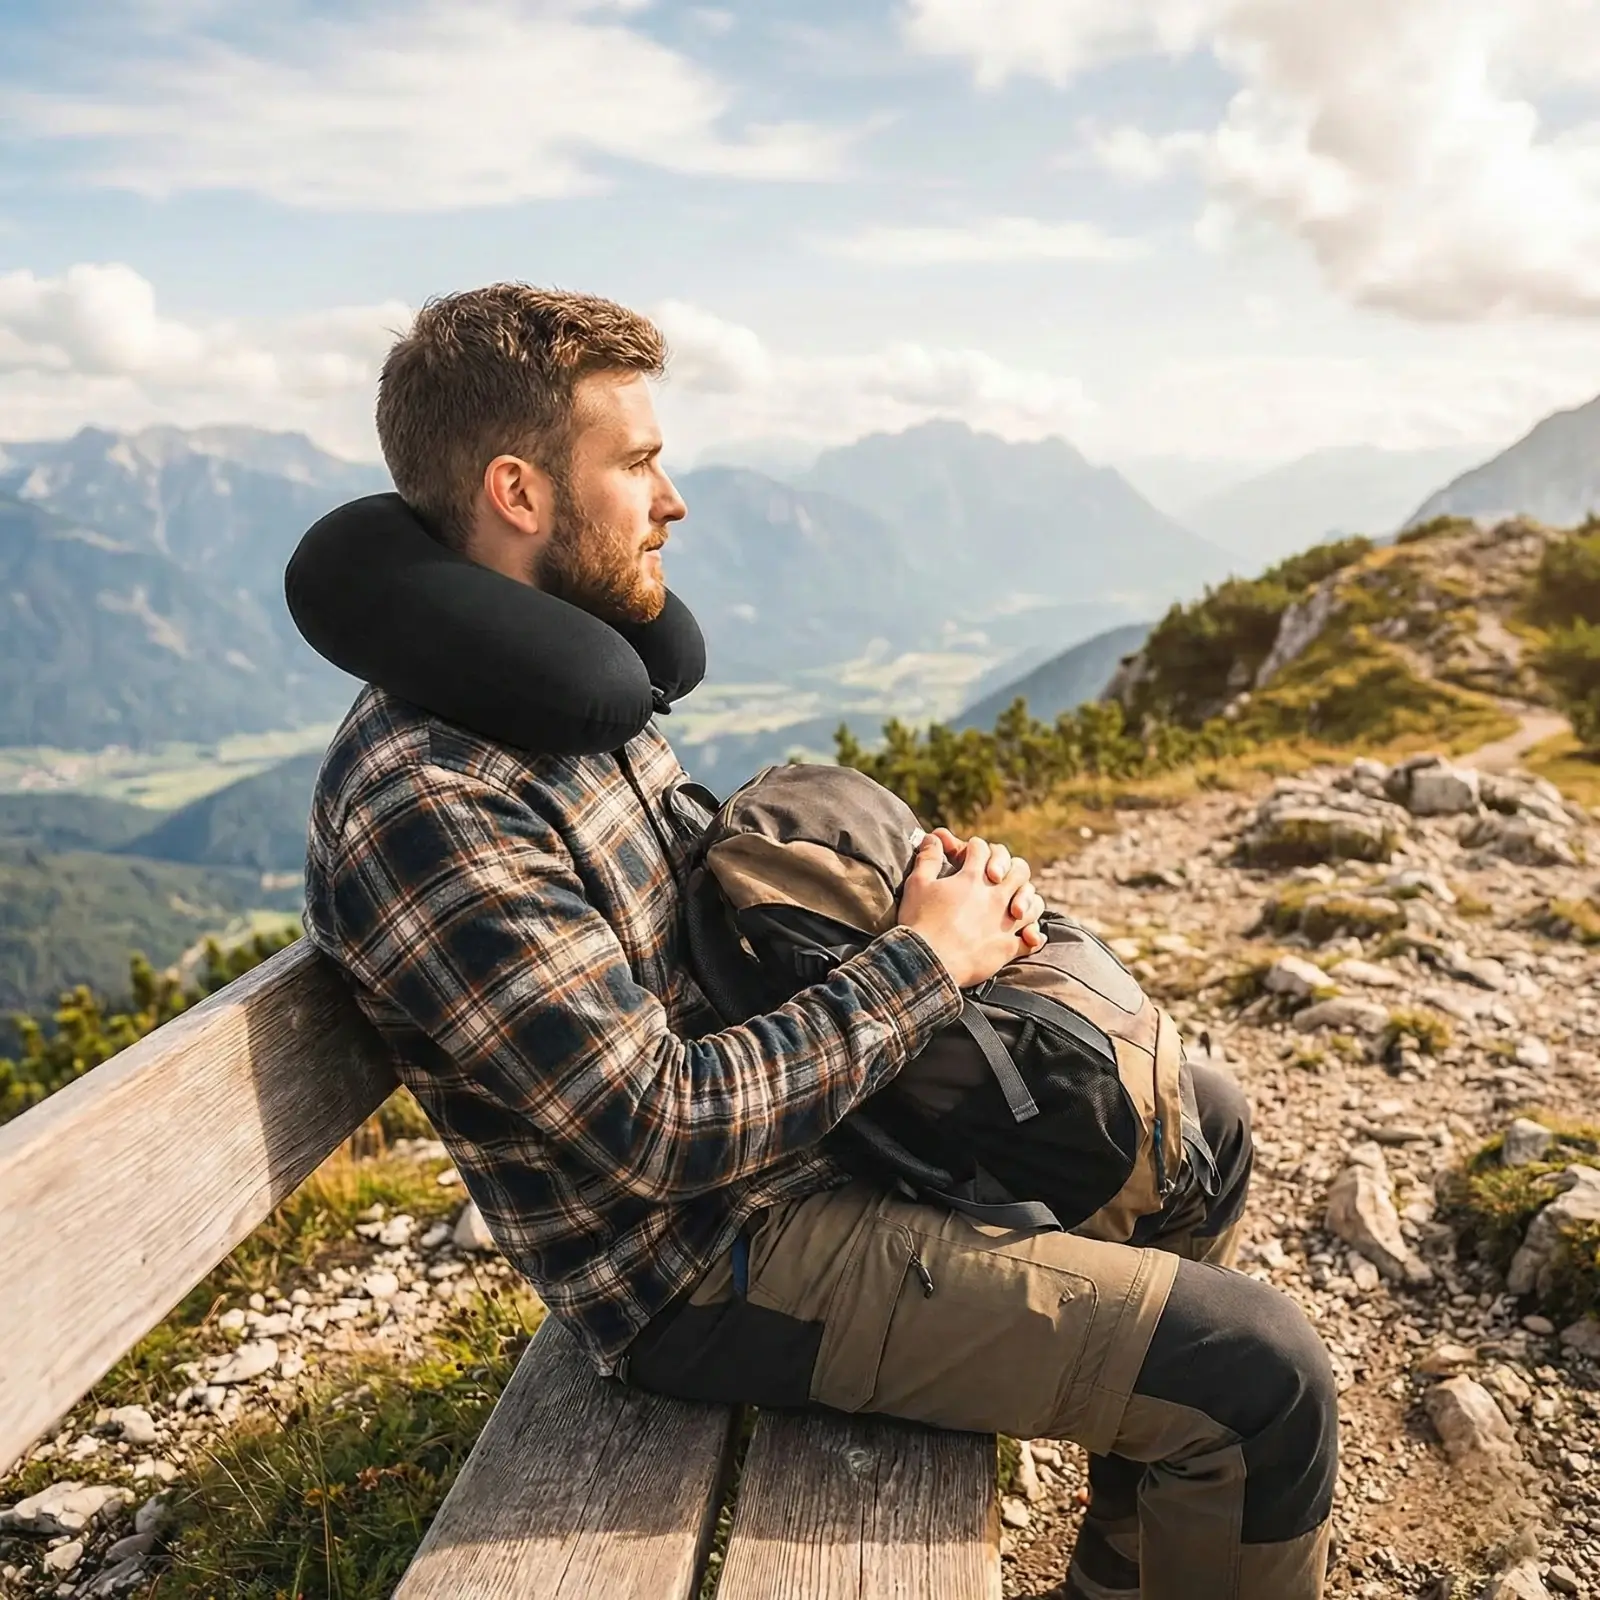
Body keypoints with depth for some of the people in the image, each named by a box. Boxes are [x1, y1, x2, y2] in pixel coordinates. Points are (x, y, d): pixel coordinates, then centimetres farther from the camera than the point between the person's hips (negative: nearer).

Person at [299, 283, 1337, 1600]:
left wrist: (929, 875, -3)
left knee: (1200, 1119, 19)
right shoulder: (423, 801, -26)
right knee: (1262, 1374, -15)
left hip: (784, 1117, 10)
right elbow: (663, 1132, -27)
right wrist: (928, 960, -17)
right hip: (716, 1273, -10)